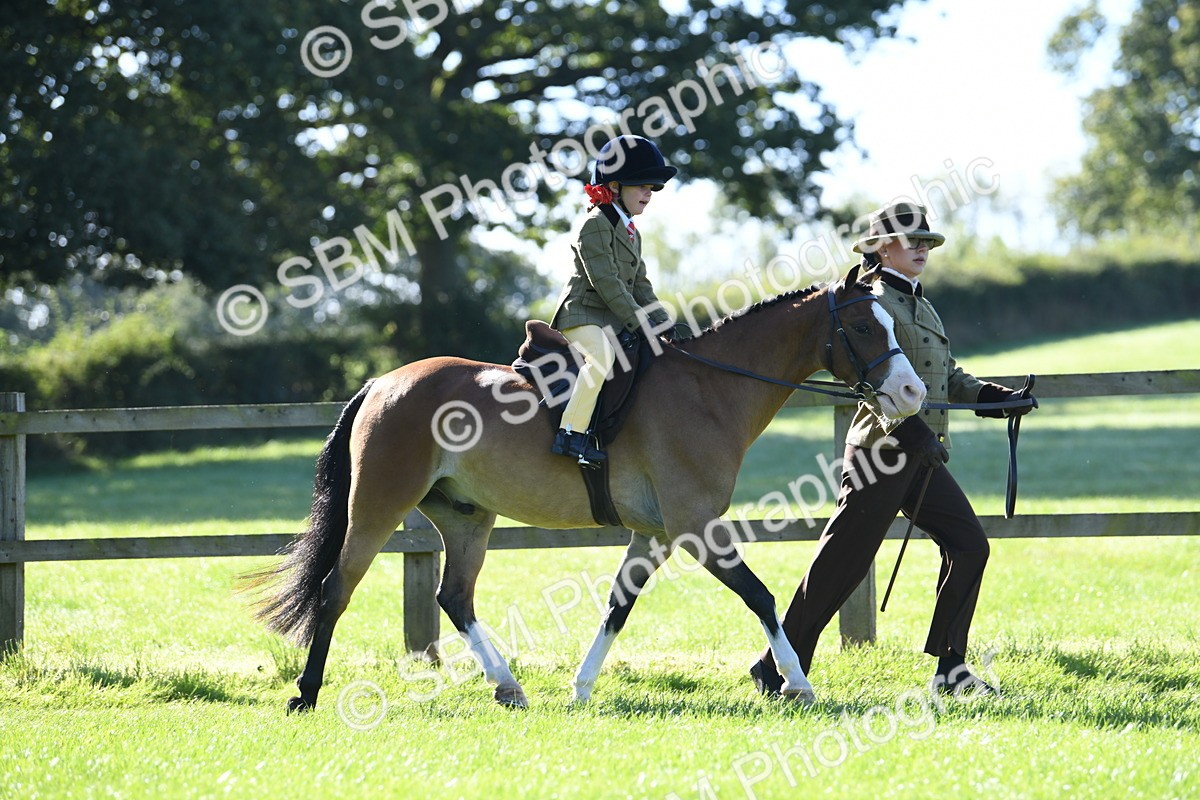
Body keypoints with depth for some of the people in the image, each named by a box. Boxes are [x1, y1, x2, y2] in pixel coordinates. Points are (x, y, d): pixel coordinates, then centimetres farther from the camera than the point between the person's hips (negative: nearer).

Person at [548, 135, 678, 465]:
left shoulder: (632, 233, 20)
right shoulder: (596, 224, -10)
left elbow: (640, 285, 20)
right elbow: (606, 281, -18)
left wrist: (661, 322, 5)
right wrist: (639, 323, -21)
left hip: (614, 322, 10)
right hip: (583, 315, -10)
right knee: (602, 355, -38)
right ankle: (571, 434, -39)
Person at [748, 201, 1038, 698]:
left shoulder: (919, 305, 20)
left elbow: (946, 376, 24)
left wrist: (992, 398, 9)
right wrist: (913, 432, -33)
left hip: (919, 456, 9)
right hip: (882, 452, -9)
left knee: (968, 545, 0)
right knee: (841, 564, -5)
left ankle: (950, 668, 4)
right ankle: (778, 668, 4)